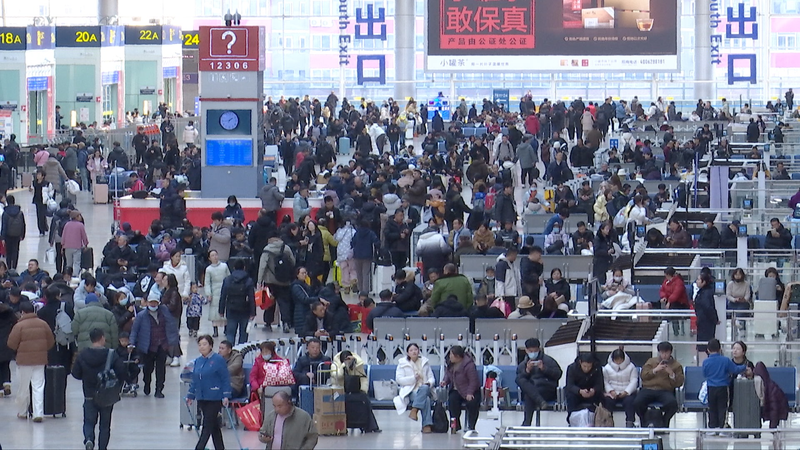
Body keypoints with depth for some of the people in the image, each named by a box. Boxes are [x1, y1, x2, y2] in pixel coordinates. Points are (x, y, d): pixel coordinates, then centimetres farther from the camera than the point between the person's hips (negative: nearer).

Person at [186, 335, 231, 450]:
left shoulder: (218, 360, -9)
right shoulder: (198, 361, 9)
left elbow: (226, 379, -9)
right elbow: (194, 380, 18)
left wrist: (226, 396, -15)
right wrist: (190, 396, 15)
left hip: (214, 398, -6)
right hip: (201, 398, 6)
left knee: (208, 425, -7)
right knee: (214, 425, 13)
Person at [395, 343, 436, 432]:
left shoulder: (425, 362, 17)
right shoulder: (402, 363, 9)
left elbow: (431, 378, 16)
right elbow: (399, 379, -1)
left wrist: (429, 383, -9)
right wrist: (413, 378, -13)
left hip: (424, 389, 3)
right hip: (410, 391, -3)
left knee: (424, 388, -37)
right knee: (426, 399, -34)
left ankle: (414, 411, -45)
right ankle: (427, 424, -38)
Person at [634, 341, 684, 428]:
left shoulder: (676, 365, 17)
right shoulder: (651, 361, 22)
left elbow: (679, 383, 8)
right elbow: (643, 376, 9)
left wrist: (671, 374, -9)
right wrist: (655, 370, -5)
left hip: (665, 391, -1)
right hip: (648, 389, 1)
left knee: (672, 403, -35)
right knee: (637, 403, -30)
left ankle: (664, 423, -7)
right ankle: (644, 423, 0)